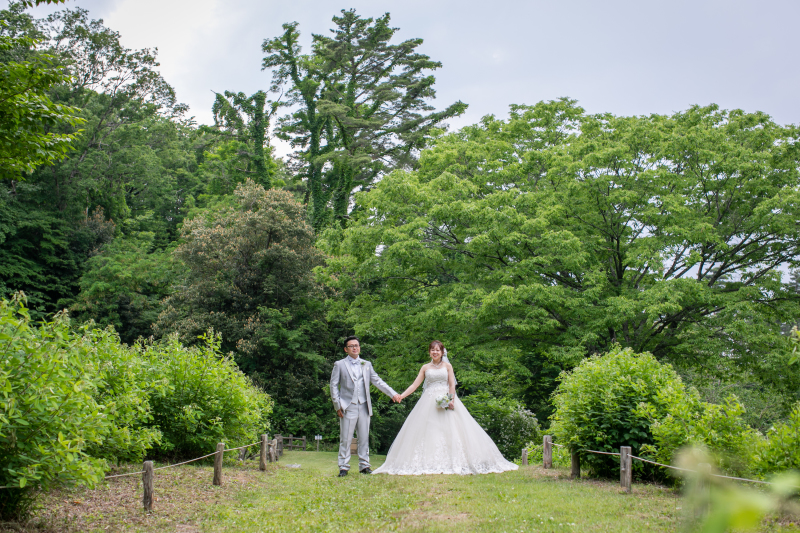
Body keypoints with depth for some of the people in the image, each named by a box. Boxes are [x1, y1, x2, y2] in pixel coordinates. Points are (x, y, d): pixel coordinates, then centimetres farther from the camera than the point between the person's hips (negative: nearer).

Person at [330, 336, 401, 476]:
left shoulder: (366, 364, 15)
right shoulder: (339, 365, 6)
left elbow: (377, 381, 12)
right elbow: (334, 386, 3)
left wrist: (393, 393, 1)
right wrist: (337, 406, -5)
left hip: (364, 407, 3)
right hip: (348, 407, -3)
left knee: (364, 438, 5)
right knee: (345, 439, -3)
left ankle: (364, 465, 12)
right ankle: (344, 467, 2)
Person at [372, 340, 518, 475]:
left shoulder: (447, 366, 9)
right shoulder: (425, 368, 11)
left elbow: (452, 385, 1)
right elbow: (415, 385, 9)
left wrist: (451, 400, -15)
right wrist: (401, 395, -3)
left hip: (446, 401, -1)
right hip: (429, 402, 1)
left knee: (451, 429, -8)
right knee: (429, 431, -6)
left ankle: (454, 462, -6)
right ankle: (429, 463, -5)